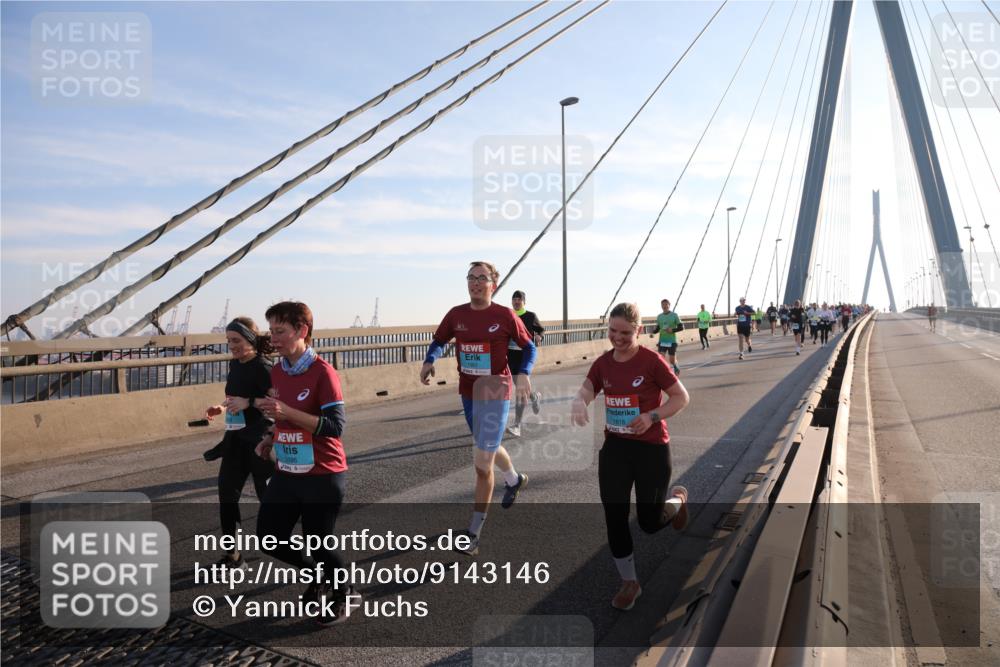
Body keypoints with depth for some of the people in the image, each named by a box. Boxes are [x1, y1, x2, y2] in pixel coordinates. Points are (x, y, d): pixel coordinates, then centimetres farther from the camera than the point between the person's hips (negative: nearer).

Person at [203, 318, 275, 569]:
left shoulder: (263, 368, -19)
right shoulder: (235, 364, 5)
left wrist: (249, 402, -30)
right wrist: (221, 408, 3)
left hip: (259, 441, -7)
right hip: (236, 438, 7)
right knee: (227, 494, 5)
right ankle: (232, 554, 17)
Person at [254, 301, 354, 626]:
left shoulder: (323, 372, -17)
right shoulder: (276, 372, 6)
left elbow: (335, 425, -23)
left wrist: (287, 412, -29)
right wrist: (271, 441, 3)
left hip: (323, 478, -7)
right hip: (286, 474, 7)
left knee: (318, 543, 4)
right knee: (268, 538, 8)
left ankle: (345, 593, 34)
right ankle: (319, 576, 35)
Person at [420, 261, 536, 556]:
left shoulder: (505, 316, -10)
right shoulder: (456, 314, -1)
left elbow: (529, 347, 0)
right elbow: (439, 341, 13)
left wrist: (523, 374, -17)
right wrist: (429, 361, -8)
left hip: (495, 395, -5)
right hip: (468, 394, 5)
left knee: (482, 464, -7)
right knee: (488, 447, 26)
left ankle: (473, 533, 5)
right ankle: (515, 479, 59)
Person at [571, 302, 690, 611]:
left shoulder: (652, 361, -14)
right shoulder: (603, 363, 0)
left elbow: (682, 397, -8)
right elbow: (585, 391, -7)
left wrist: (652, 416, -23)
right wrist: (579, 402, -31)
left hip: (652, 449, -4)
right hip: (614, 447, 4)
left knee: (649, 522, 6)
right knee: (614, 517, 3)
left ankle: (677, 498, 41)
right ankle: (629, 582, 24)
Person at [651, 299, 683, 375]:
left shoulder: (674, 315, -5)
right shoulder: (659, 316, 5)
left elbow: (681, 327, -4)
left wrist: (672, 330, -21)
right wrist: (653, 333, -6)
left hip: (672, 341, -2)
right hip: (662, 341, 2)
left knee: (672, 360, 4)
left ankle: (676, 368, 37)